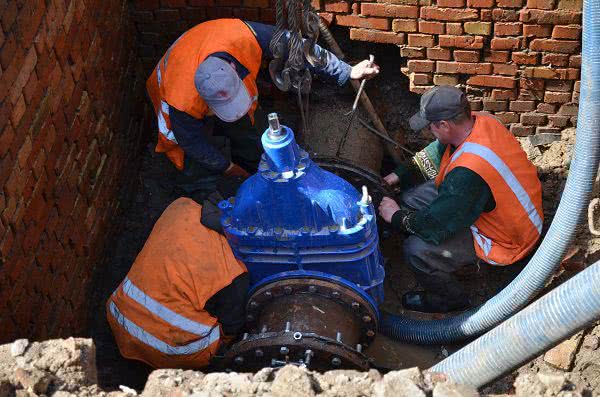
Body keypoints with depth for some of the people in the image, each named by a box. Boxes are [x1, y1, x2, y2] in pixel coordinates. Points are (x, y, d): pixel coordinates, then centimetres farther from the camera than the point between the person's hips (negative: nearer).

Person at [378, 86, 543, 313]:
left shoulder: (468, 172, -39)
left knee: (416, 250, -22)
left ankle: (450, 299, 9)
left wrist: (397, 217, -12)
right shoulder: (480, 122, -12)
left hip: (505, 240, -9)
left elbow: (434, 227, -29)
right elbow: (434, 154, 8)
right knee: (412, 198, 6)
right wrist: (400, 176, 5)